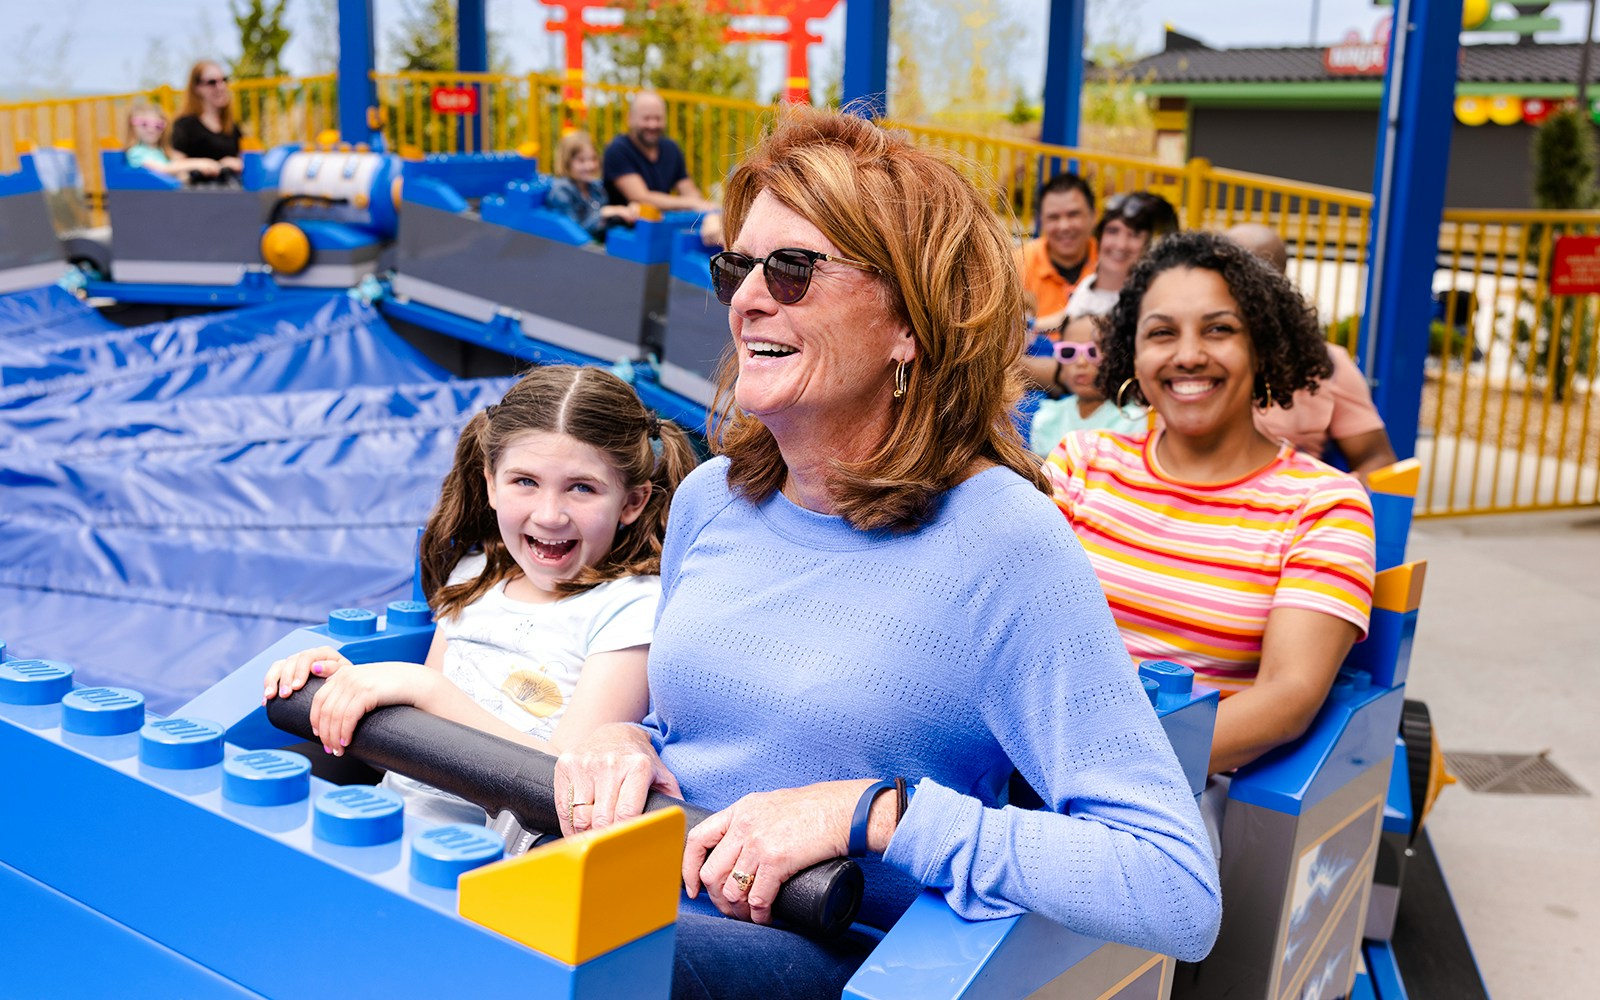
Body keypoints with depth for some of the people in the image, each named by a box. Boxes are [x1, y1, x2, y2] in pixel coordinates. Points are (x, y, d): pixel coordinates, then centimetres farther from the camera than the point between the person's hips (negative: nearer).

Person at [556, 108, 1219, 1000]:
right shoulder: (712, 498, 6)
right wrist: (625, 744, -2)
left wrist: (869, 812, -24)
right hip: (656, 919, 6)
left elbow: (1181, 894, -21)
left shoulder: (1001, 542, -15)